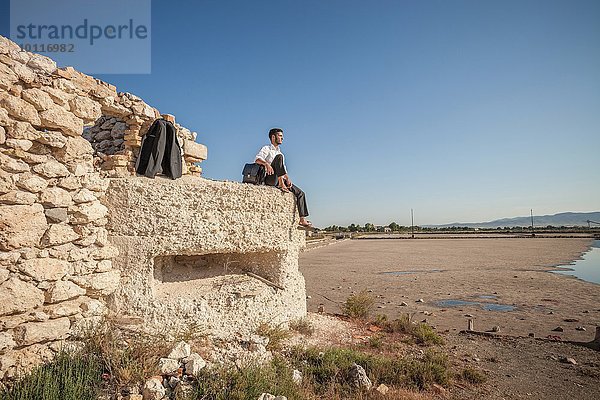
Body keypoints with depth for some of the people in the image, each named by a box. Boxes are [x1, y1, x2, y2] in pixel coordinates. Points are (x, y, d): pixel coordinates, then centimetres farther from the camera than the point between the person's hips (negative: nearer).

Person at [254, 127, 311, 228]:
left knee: (300, 193, -2)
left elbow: (284, 170, 22)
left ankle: (302, 219, -4)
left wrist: (287, 179, 0)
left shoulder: (280, 153, 28)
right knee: (279, 157, -26)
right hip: (270, 179, -7)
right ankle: (281, 184, -35)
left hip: (280, 180, 7)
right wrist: (266, 164, -36)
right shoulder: (267, 149, 6)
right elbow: (257, 159, -14)